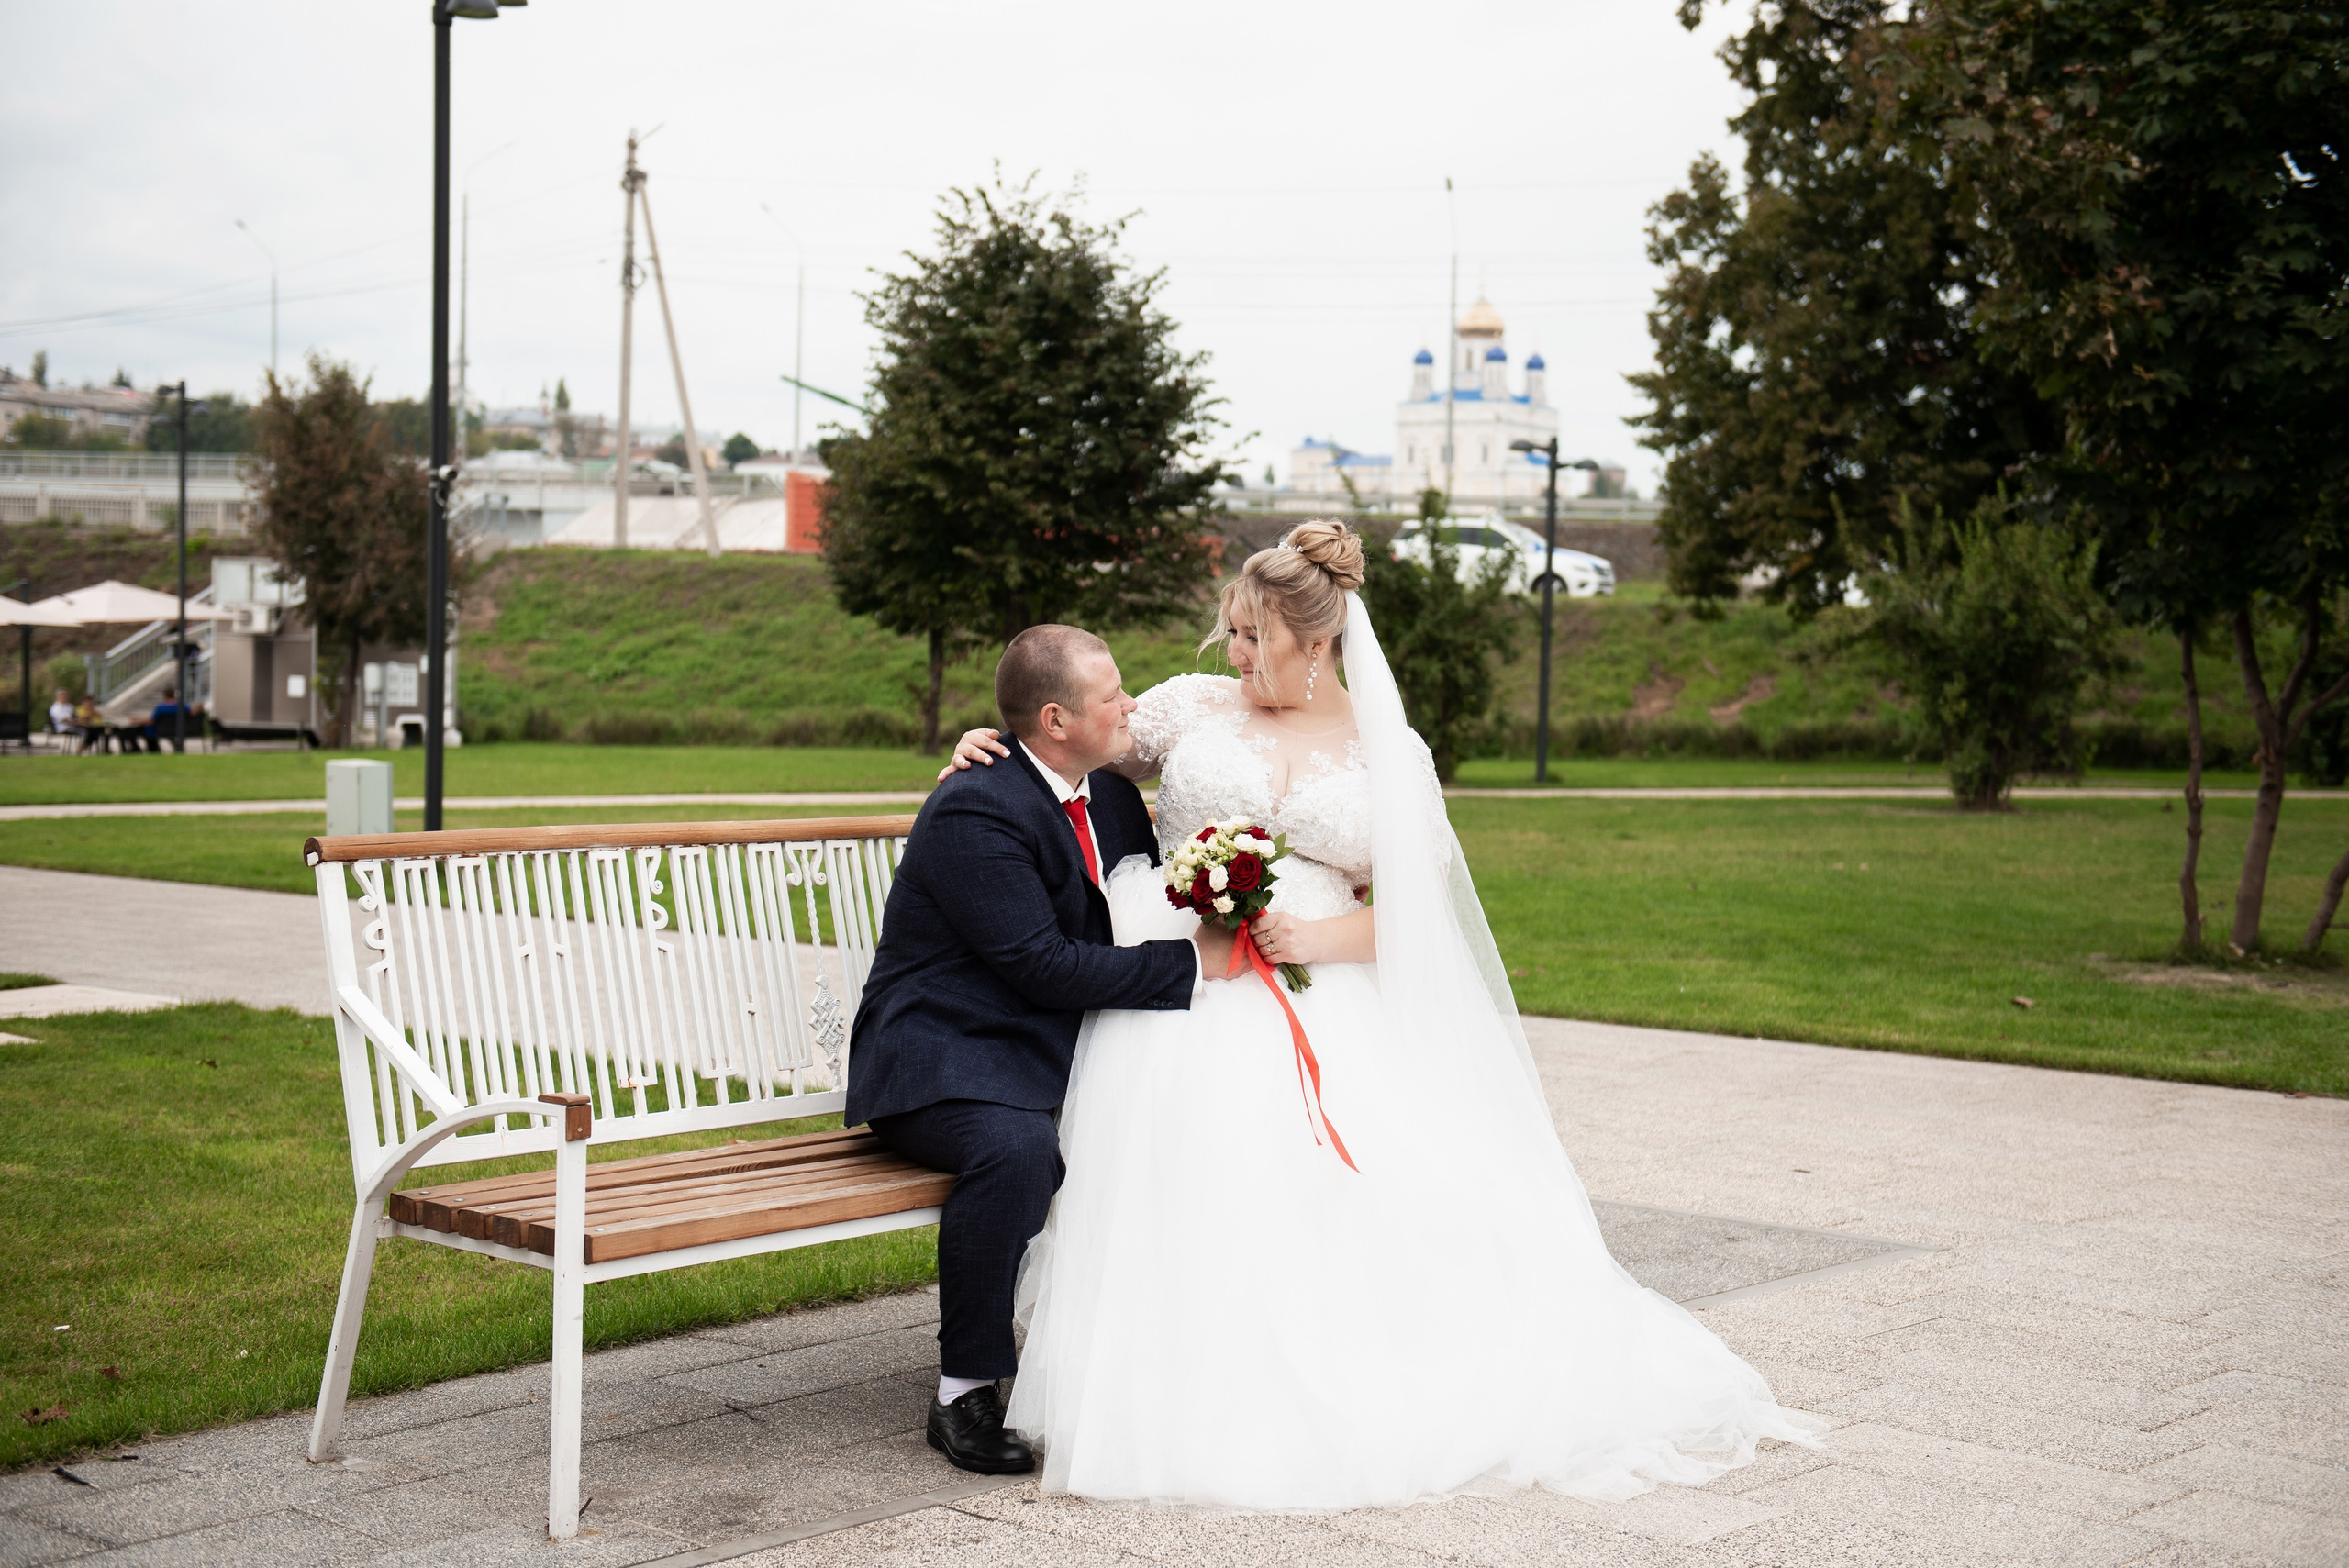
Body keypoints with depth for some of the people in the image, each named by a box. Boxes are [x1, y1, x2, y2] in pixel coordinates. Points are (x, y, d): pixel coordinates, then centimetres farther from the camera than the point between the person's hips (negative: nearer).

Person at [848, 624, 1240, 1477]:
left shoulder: (1113, 798, 8)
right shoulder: (975, 811, -19)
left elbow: (1143, 926, 18)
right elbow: (1044, 965, -25)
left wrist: (1226, 933, -4)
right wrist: (1191, 964, -20)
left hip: (1049, 1053, 8)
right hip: (942, 1057, -8)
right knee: (1019, 1150, -37)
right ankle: (967, 1392, -21)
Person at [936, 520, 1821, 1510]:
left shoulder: (1391, 756, 11)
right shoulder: (1194, 706, 12)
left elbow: (1411, 909, 7)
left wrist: (1315, 936, -11)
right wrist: (996, 742, 5)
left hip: (1318, 1005, 0)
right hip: (1178, 984, 0)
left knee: (1386, 1175, -21)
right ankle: (1207, 1403, -16)